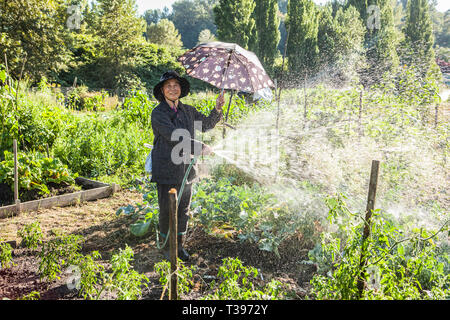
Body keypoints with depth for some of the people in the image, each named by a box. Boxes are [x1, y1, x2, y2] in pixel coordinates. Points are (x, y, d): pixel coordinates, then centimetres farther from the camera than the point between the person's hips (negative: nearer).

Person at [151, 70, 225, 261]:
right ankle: (166, 248, 24)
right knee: (167, 212, 4)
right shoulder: (158, 113, -9)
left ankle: (180, 246, 31)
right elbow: (174, 136, -21)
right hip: (167, 172, -5)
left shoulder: (188, 111, 10)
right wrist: (200, 148, -25)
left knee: (183, 210, 14)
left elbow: (206, 125, 22)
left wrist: (217, 109, 4)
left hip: (187, 169, 5)